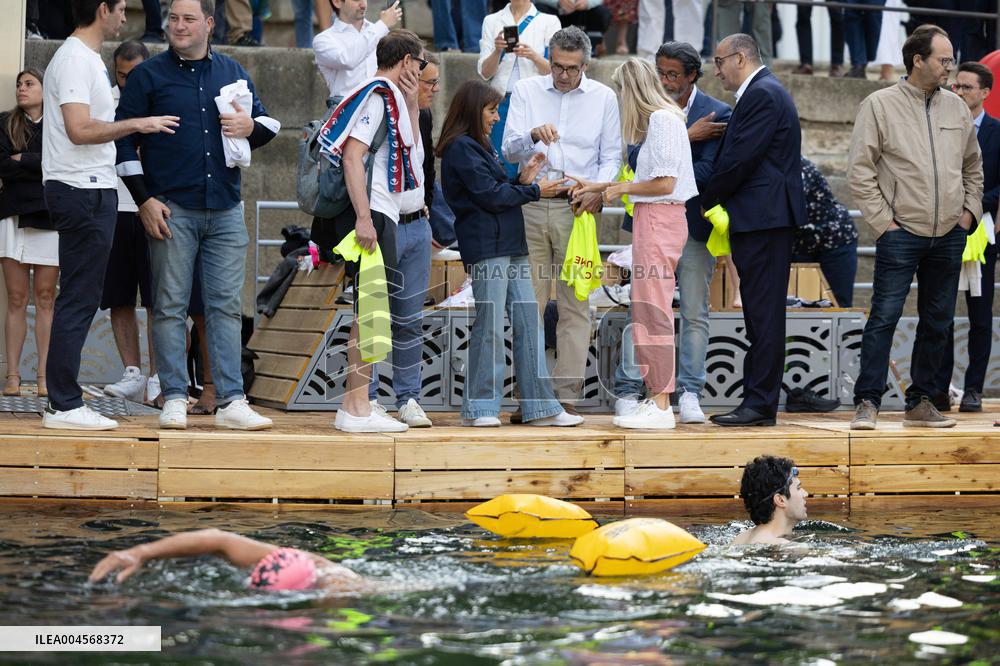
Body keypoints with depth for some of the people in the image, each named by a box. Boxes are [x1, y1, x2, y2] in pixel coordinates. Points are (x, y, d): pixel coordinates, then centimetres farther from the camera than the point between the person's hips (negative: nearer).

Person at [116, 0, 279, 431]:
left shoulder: (233, 73, 14)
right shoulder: (148, 75, 3)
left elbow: (267, 124, 21)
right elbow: (124, 140, 1)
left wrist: (251, 127, -4)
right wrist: (144, 200, -7)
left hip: (226, 210, 3)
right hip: (171, 209, -3)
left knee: (226, 305, 1)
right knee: (170, 306, -2)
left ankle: (231, 402, 1)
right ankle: (174, 400, 2)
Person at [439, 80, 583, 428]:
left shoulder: (479, 148, 22)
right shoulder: (461, 148, -8)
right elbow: (490, 196, -14)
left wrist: (523, 180, 6)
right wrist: (534, 190, -5)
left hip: (510, 246, 10)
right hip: (485, 247, -10)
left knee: (528, 323, 6)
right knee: (489, 325, -7)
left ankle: (539, 405, 6)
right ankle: (478, 408, 0)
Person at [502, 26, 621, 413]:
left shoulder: (603, 98, 7)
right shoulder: (526, 91, 6)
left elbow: (611, 156, 9)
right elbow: (509, 150, -2)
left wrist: (598, 191, -10)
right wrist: (533, 135, -23)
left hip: (577, 208, 0)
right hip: (531, 205, 0)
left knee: (575, 305, 0)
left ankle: (566, 395, 3)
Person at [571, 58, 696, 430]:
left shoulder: (663, 120, -13)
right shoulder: (660, 119, 16)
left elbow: (665, 183, -19)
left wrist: (621, 189, -5)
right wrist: (598, 188, 21)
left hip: (659, 218, -10)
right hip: (655, 220, 10)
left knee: (652, 311, -9)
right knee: (650, 311, 11)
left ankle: (660, 406, -9)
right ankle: (657, 399, 14)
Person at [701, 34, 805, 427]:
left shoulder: (762, 95, -12)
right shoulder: (763, 93, 21)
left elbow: (740, 159, -17)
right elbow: (736, 156, 20)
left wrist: (704, 200, -6)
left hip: (762, 217, -10)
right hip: (762, 218, 10)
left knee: (764, 315, -9)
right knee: (761, 316, 9)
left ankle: (759, 403, -9)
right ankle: (758, 401, 11)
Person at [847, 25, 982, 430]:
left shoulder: (955, 107, 11)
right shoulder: (880, 106, -4)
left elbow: (973, 166, 22)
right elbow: (859, 170, -5)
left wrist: (970, 210, 10)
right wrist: (882, 221, -9)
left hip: (949, 235, 5)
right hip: (901, 233, -5)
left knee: (938, 321, 8)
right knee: (884, 317, -9)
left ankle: (921, 403, 16)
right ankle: (868, 402, -6)